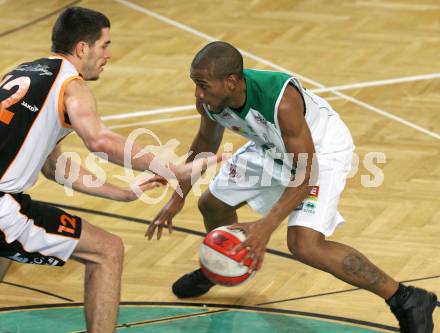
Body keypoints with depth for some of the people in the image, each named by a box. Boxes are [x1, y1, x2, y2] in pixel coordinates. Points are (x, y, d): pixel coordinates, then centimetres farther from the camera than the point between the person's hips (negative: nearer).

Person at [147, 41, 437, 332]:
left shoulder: (281, 101, -42)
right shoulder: (209, 99, -20)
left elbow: (305, 173, -34)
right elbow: (207, 141, 5)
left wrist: (266, 226, -42)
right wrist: (178, 198, 7)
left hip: (322, 148, -8)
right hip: (272, 146, 8)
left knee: (305, 245, -23)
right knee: (212, 203, 16)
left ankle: (407, 300, -13)